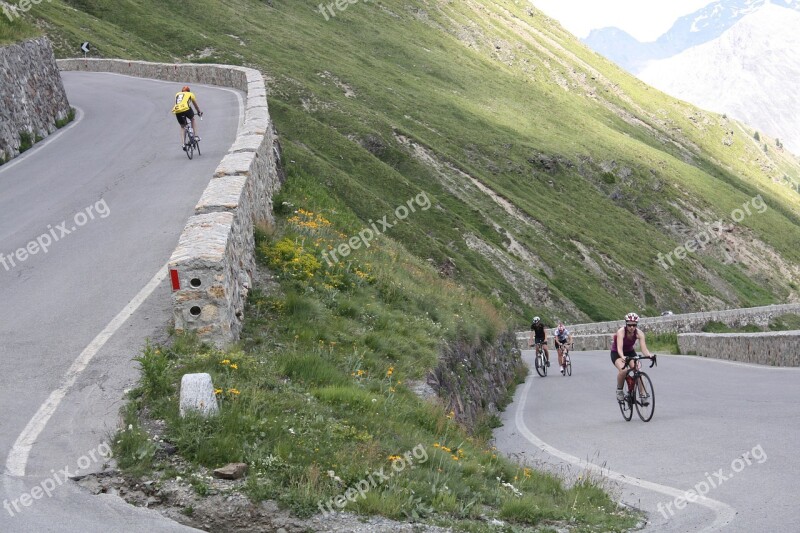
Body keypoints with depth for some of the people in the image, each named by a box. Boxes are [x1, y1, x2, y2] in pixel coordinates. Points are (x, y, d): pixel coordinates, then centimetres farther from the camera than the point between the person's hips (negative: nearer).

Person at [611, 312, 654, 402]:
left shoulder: (639, 333, -22)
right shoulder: (621, 332, -31)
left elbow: (643, 348, -31)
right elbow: (619, 348, -43)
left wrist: (649, 354, -52)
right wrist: (622, 357, -63)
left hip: (630, 352, 3)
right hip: (616, 353, -3)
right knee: (623, 370, -30)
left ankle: (643, 394, -11)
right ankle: (619, 390, -7)